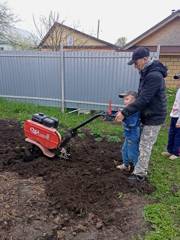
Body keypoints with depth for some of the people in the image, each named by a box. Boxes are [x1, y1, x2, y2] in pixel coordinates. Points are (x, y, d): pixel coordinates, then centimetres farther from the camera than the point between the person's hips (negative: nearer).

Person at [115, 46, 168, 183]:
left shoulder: (154, 76, -24)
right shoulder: (147, 73, 7)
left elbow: (143, 100, -29)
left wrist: (124, 113, -27)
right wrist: (126, 110, 7)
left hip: (153, 118, -10)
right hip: (148, 116, 10)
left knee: (145, 147, 0)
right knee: (145, 145, 19)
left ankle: (139, 174, 14)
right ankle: (142, 169, 34)